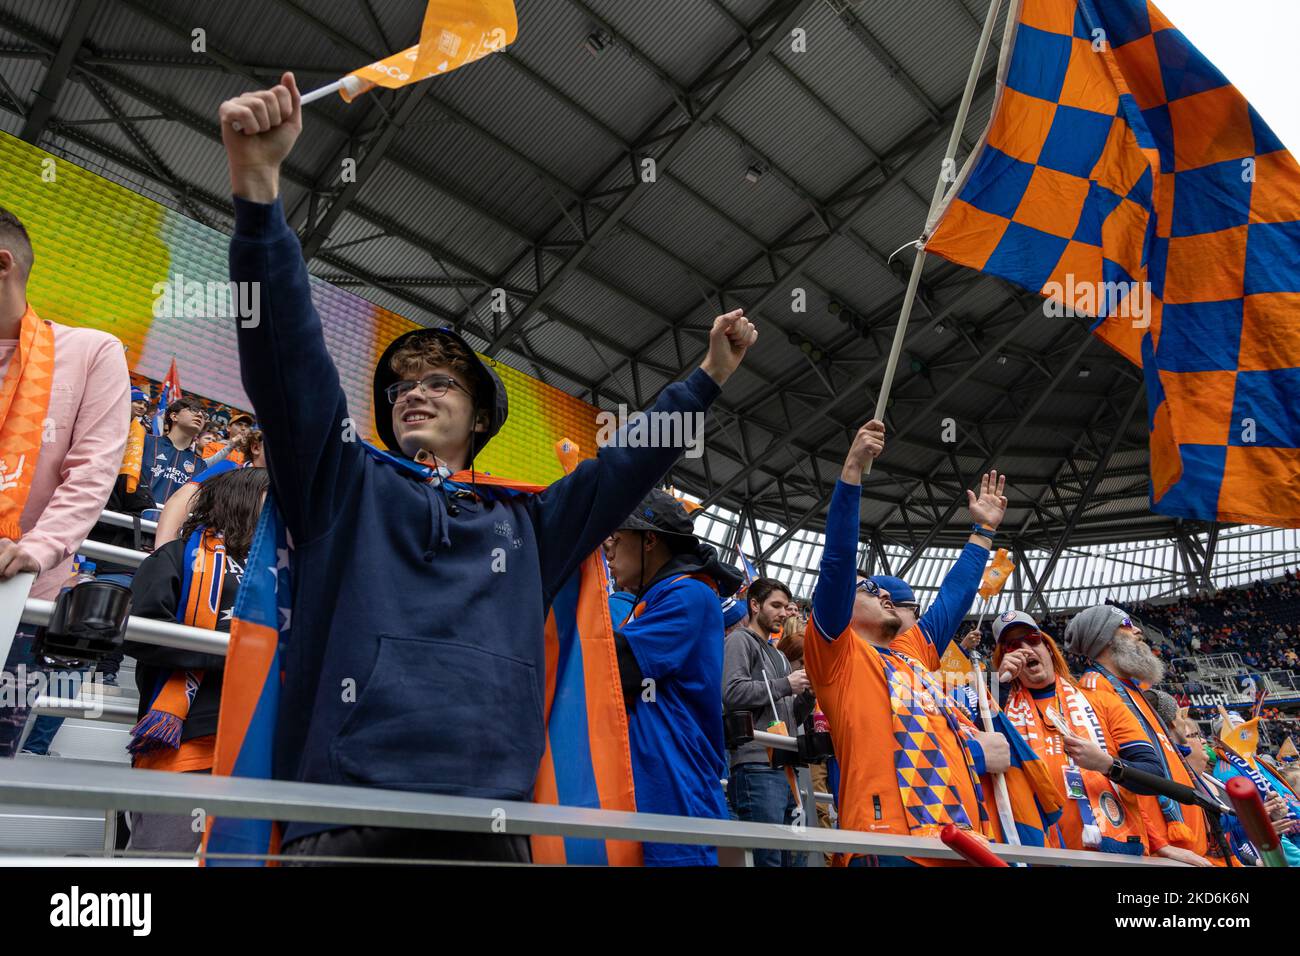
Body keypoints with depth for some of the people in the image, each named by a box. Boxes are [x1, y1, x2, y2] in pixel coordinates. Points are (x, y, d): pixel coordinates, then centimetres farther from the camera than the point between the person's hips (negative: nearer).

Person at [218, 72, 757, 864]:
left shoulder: (525, 526, 19)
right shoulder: (345, 486, 13)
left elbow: (628, 462, 25)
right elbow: (288, 357, 2)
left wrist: (712, 373, 25)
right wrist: (259, 185, -8)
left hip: (489, 821, 3)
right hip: (341, 815, -2)